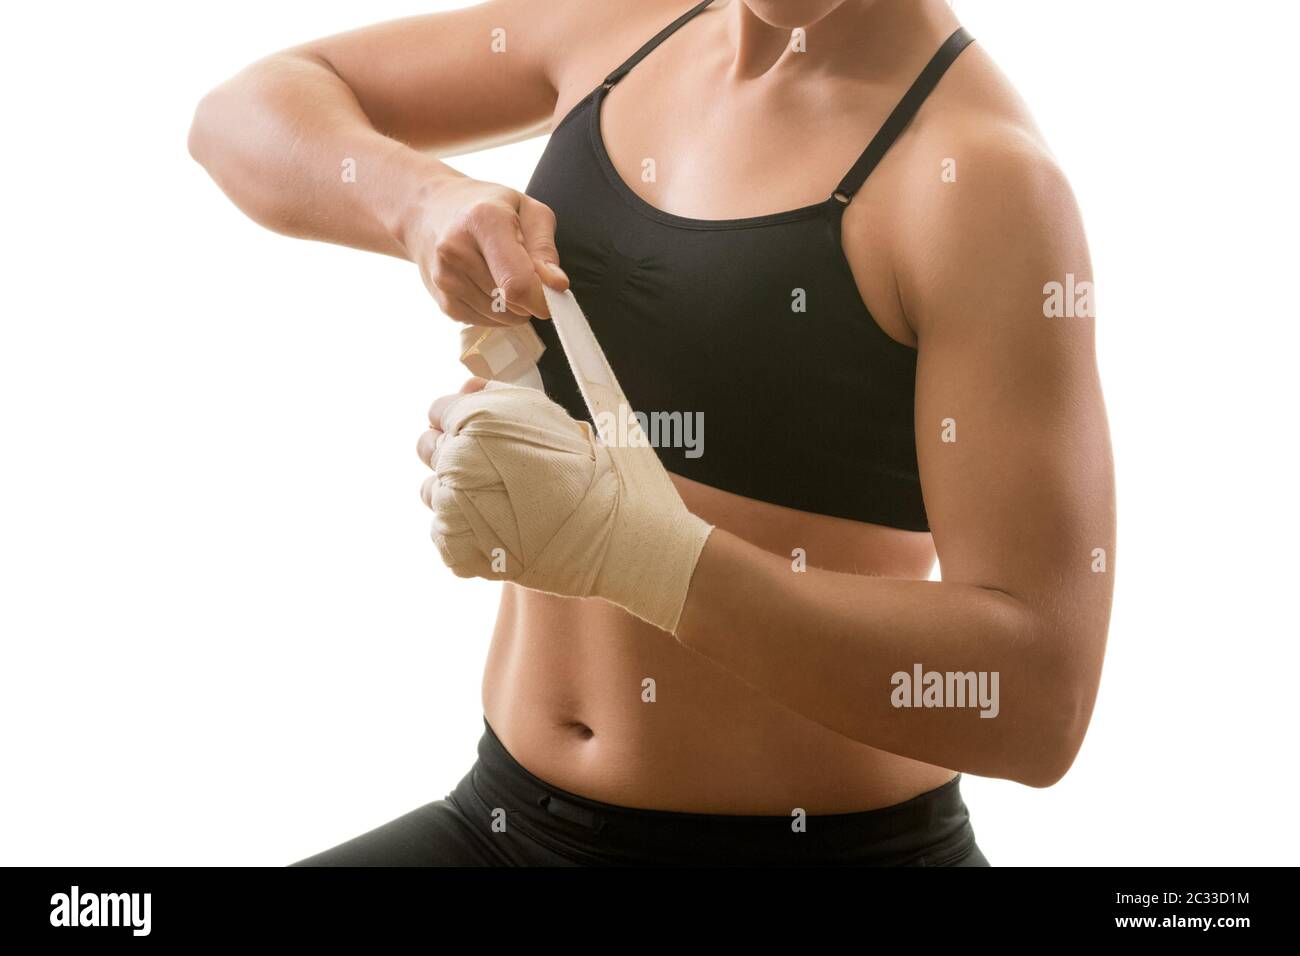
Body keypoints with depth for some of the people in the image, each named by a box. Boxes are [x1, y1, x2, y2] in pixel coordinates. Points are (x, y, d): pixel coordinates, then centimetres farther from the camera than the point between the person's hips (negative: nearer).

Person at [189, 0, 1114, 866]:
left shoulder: (986, 177, -15)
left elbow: (1038, 699, -22)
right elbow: (249, 112, 12)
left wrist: (626, 545, -31)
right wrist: (423, 202, -10)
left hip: (830, 838, -5)